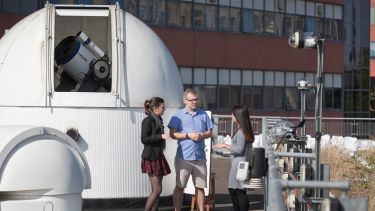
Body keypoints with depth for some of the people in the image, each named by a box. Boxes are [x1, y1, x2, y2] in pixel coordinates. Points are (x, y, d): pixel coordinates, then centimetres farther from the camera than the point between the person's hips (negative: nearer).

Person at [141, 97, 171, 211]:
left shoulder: (158, 120, 11)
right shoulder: (148, 120, -13)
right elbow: (144, 139, -18)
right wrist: (161, 136, -23)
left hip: (158, 156, 9)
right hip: (151, 157, -9)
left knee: (156, 190, 8)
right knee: (157, 190, -10)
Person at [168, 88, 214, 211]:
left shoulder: (203, 114, 12)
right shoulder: (178, 115, 2)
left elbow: (210, 132, 14)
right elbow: (172, 134, -5)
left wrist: (202, 135, -7)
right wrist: (188, 135, -15)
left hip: (200, 157, 3)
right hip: (183, 157, -3)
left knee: (200, 186, 9)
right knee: (180, 186, 0)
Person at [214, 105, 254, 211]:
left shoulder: (241, 131, -16)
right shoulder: (244, 130, 14)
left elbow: (239, 149, -19)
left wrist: (225, 145, -12)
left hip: (240, 163, -10)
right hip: (237, 163, 10)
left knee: (240, 191, -7)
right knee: (232, 190, 17)